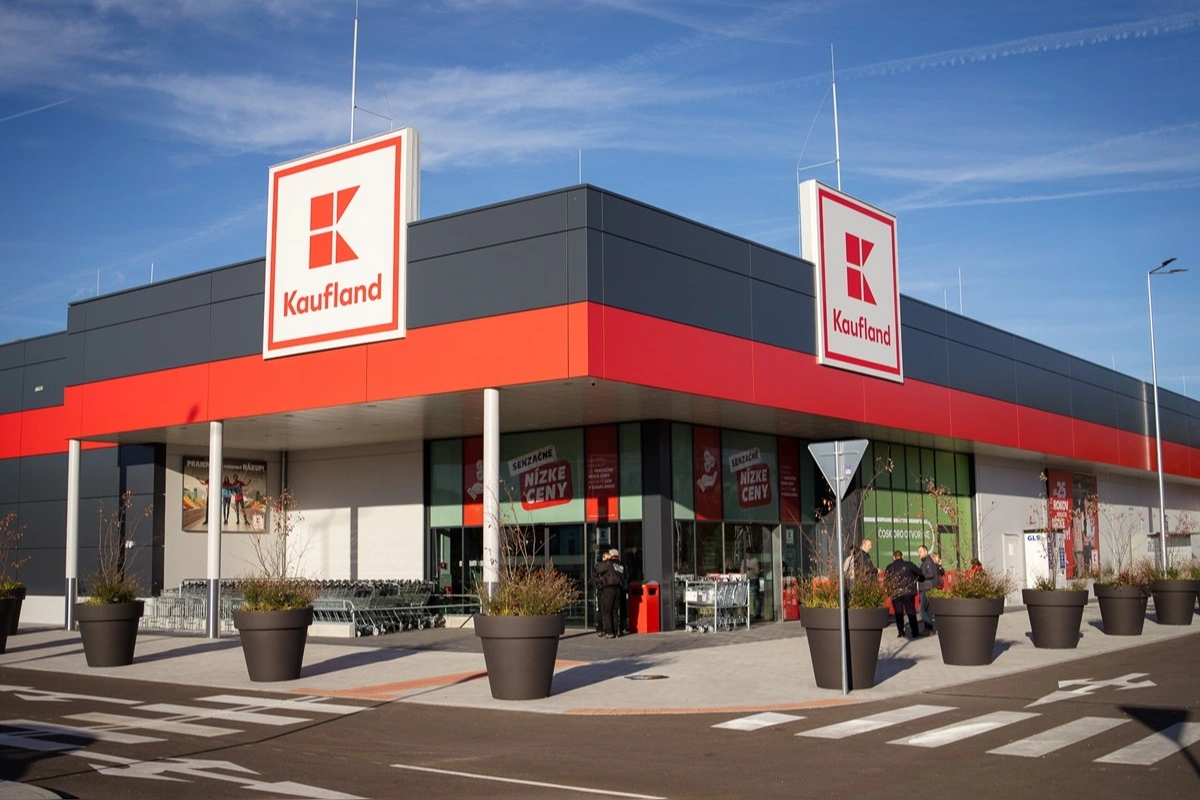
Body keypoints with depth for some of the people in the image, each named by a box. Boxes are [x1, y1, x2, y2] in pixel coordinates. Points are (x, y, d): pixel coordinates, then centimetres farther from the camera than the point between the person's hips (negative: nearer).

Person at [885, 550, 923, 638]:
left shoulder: (889, 567, 0)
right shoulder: (909, 565, -1)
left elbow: (886, 580, 3)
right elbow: (920, 573, 5)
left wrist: (888, 591, 16)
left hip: (895, 593, 0)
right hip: (908, 592, 0)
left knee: (898, 613, 6)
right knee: (911, 612, 7)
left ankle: (901, 633, 2)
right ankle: (915, 632, 7)